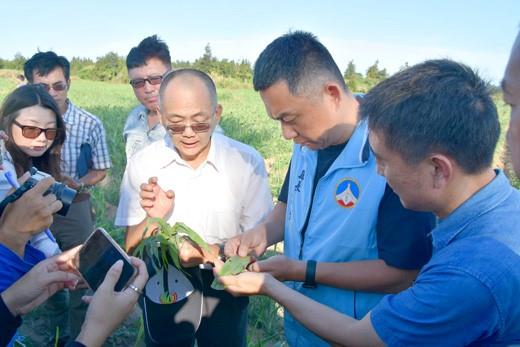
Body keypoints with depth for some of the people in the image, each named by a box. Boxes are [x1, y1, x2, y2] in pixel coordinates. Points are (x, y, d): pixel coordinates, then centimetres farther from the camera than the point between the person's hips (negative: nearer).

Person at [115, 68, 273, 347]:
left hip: (224, 293, 0)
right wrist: (153, 220, -26)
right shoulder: (141, 164, -12)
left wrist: (211, 253, -28)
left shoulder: (247, 161, -16)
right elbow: (131, 248, -5)